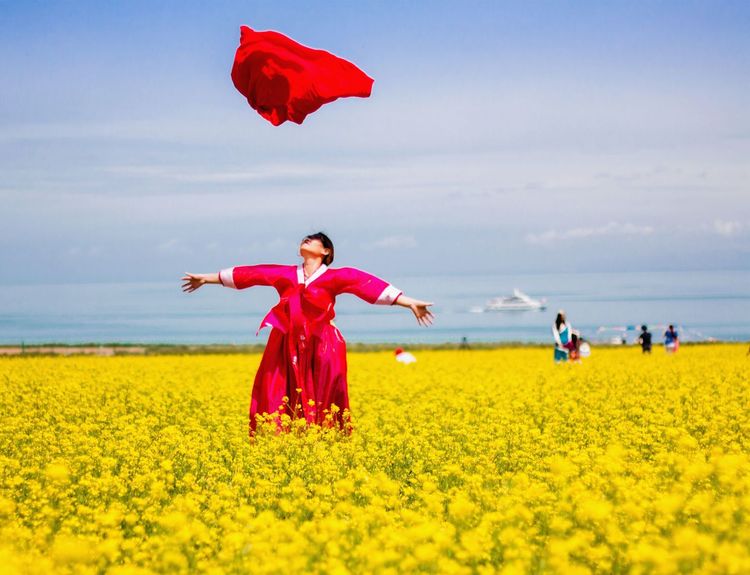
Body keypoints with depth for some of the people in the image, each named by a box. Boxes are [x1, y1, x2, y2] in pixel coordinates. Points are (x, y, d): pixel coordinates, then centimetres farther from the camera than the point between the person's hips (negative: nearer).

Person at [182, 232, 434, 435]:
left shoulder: (335, 277, 2)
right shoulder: (285, 275, 12)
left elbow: (367, 284, -7)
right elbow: (253, 273, 17)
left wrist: (410, 303, -14)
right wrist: (207, 278, 23)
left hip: (321, 353, -3)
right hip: (287, 352, 3)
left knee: (320, 407, -1)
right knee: (273, 404, -2)